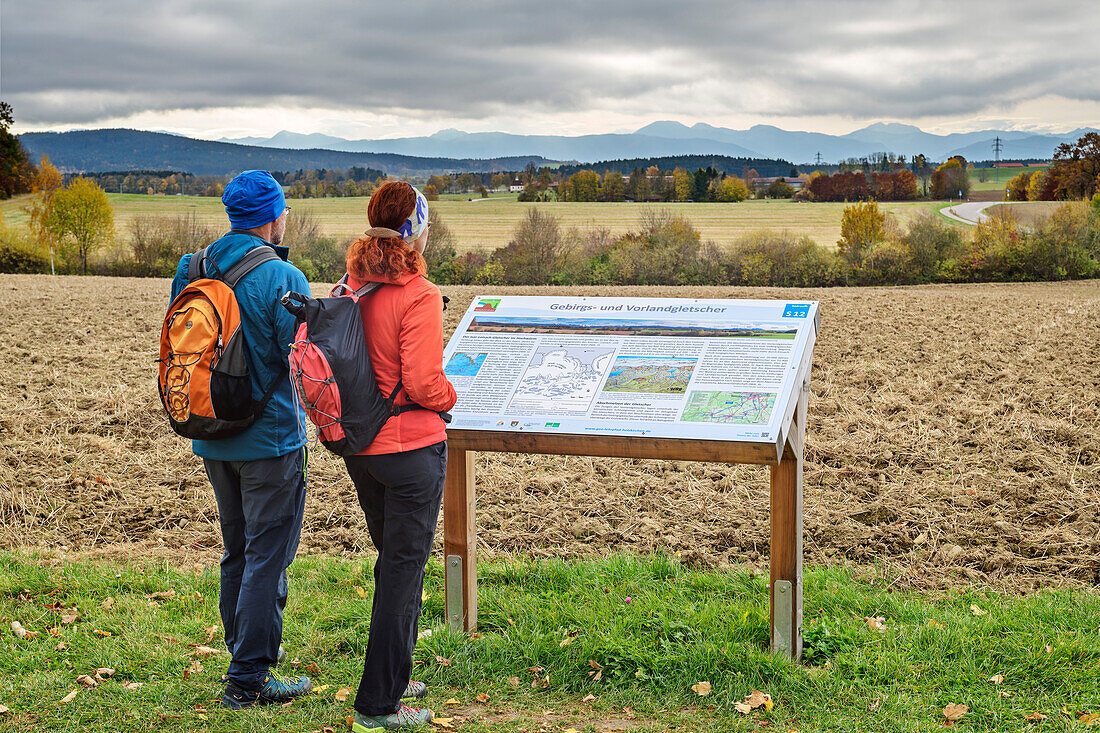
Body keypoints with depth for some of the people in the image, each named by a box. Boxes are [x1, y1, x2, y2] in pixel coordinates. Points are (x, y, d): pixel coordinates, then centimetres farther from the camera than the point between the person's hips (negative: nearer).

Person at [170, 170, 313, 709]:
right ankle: (249, 680, 6)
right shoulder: (282, 279, -18)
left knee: (237, 553, 20)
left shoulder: (192, 270, 3)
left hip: (212, 438, 7)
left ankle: (244, 658, 31)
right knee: (268, 558, 2)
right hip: (270, 438, -7)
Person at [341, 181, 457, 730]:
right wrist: (449, 397, -1)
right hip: (411, 446, -7)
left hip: (358, 446, 7)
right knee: (404, 568, 3)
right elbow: (423, 383, -21)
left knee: (391, 559, 22)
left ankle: (392, 677, 34)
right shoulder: (418, 296, -18)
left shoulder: (351, 289, 2)